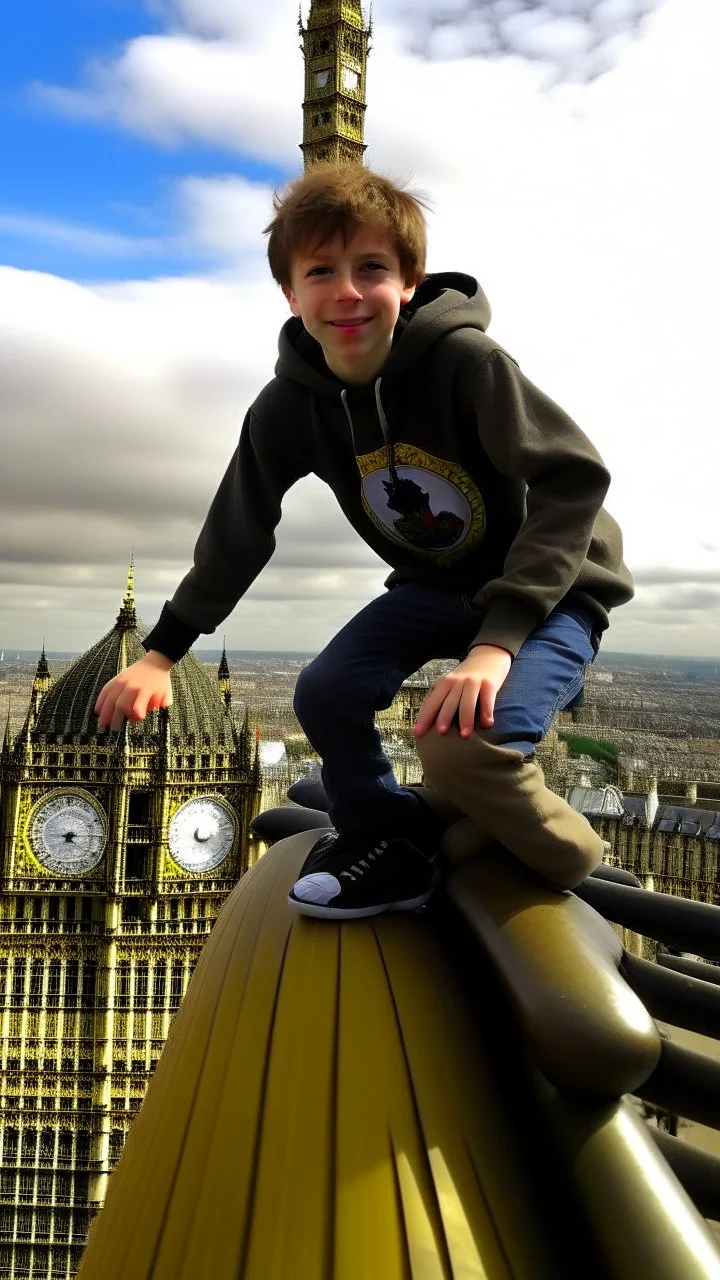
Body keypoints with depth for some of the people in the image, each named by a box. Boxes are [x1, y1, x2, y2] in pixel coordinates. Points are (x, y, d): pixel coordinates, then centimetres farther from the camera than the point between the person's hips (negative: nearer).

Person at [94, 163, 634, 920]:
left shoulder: (465, 360, -25)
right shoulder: (290, 405, -9)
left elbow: (572, 480, -29)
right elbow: (240, 527, 1)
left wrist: (498, 638, -37)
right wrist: (163, 649, 1)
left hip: (552, 587, -5)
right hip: (438, 584, 6)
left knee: (462, 740, -29)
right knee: (325, 695, -11)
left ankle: (570, 867, 4)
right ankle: (391, 849, 15)